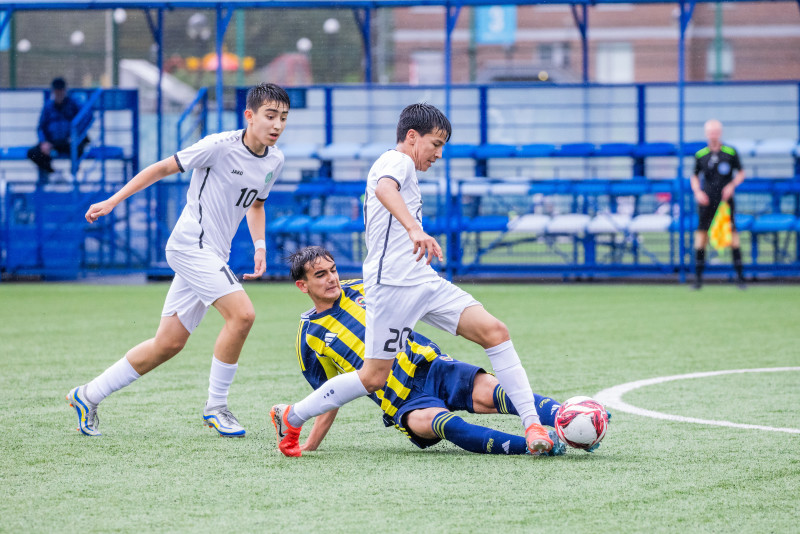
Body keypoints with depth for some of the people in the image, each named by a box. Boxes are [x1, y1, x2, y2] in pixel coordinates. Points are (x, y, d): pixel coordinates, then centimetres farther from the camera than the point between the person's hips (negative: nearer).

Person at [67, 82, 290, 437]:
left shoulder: (274, 161, 7)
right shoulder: (219, 146, -15)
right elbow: (163, 168, -6)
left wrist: (259, 245, 9)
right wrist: (112, 201, -5)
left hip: (213, 255, 8)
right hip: (191, 244, -8)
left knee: (169, 343, 8)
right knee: (242, 314, -22)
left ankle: (88, 396, 20)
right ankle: (215, 407, -9)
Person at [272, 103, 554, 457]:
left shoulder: (400, 167, 25)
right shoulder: (397, 161, -6)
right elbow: (383, 189, -30)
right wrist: (415, 229, -44)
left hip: (424, 282, 9)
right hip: (393, 283, -9)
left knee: (494, 331, -7)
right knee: (374, 377, -6)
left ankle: (533, 424, -12)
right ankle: (292, 418, 11)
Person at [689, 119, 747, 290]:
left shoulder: (731, 153, 2)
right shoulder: (700, 155, 6)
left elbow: (741, 173, 10)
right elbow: (694, 177, 16)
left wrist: (732, 185, -8)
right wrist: (697, 191, -2)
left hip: (725, 199, -1)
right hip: (706, 200, 1)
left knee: (732, 234, -6)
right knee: (701, 234, -5)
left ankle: (739, 275, 1)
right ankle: (698, 277, 0)